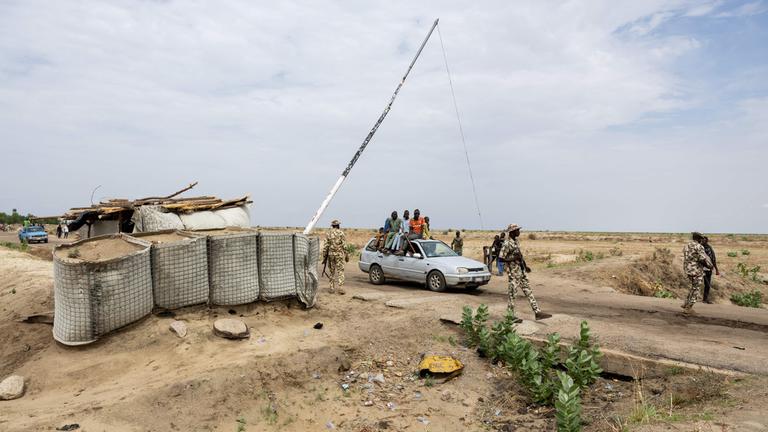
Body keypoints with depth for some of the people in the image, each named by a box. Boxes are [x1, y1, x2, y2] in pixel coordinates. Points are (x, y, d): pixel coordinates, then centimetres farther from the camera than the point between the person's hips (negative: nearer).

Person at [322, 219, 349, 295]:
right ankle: (340, 288, -9)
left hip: (331, 254, 2)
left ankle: (332, 288, 14)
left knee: (331, 271, 12)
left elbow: (325, 247, 0)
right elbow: (344, 246, -6)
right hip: (340, 254, -2)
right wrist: (346, 256, 2)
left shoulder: (328, 234, 2)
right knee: (340, 271, -1)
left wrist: (324, 257, 6)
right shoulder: (341, 233, -3)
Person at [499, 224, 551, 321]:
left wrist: (525, 266, 17)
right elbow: (501, 258, -21)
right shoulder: (507, 244, -17)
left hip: (521, 272, 9)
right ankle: (511, 316, 12)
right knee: (512, 294, 1)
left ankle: (537, 313, 14)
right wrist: (514, 258, -23)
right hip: (513, 273, -9)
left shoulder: (516, 242, 11)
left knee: (529, 292, 10)